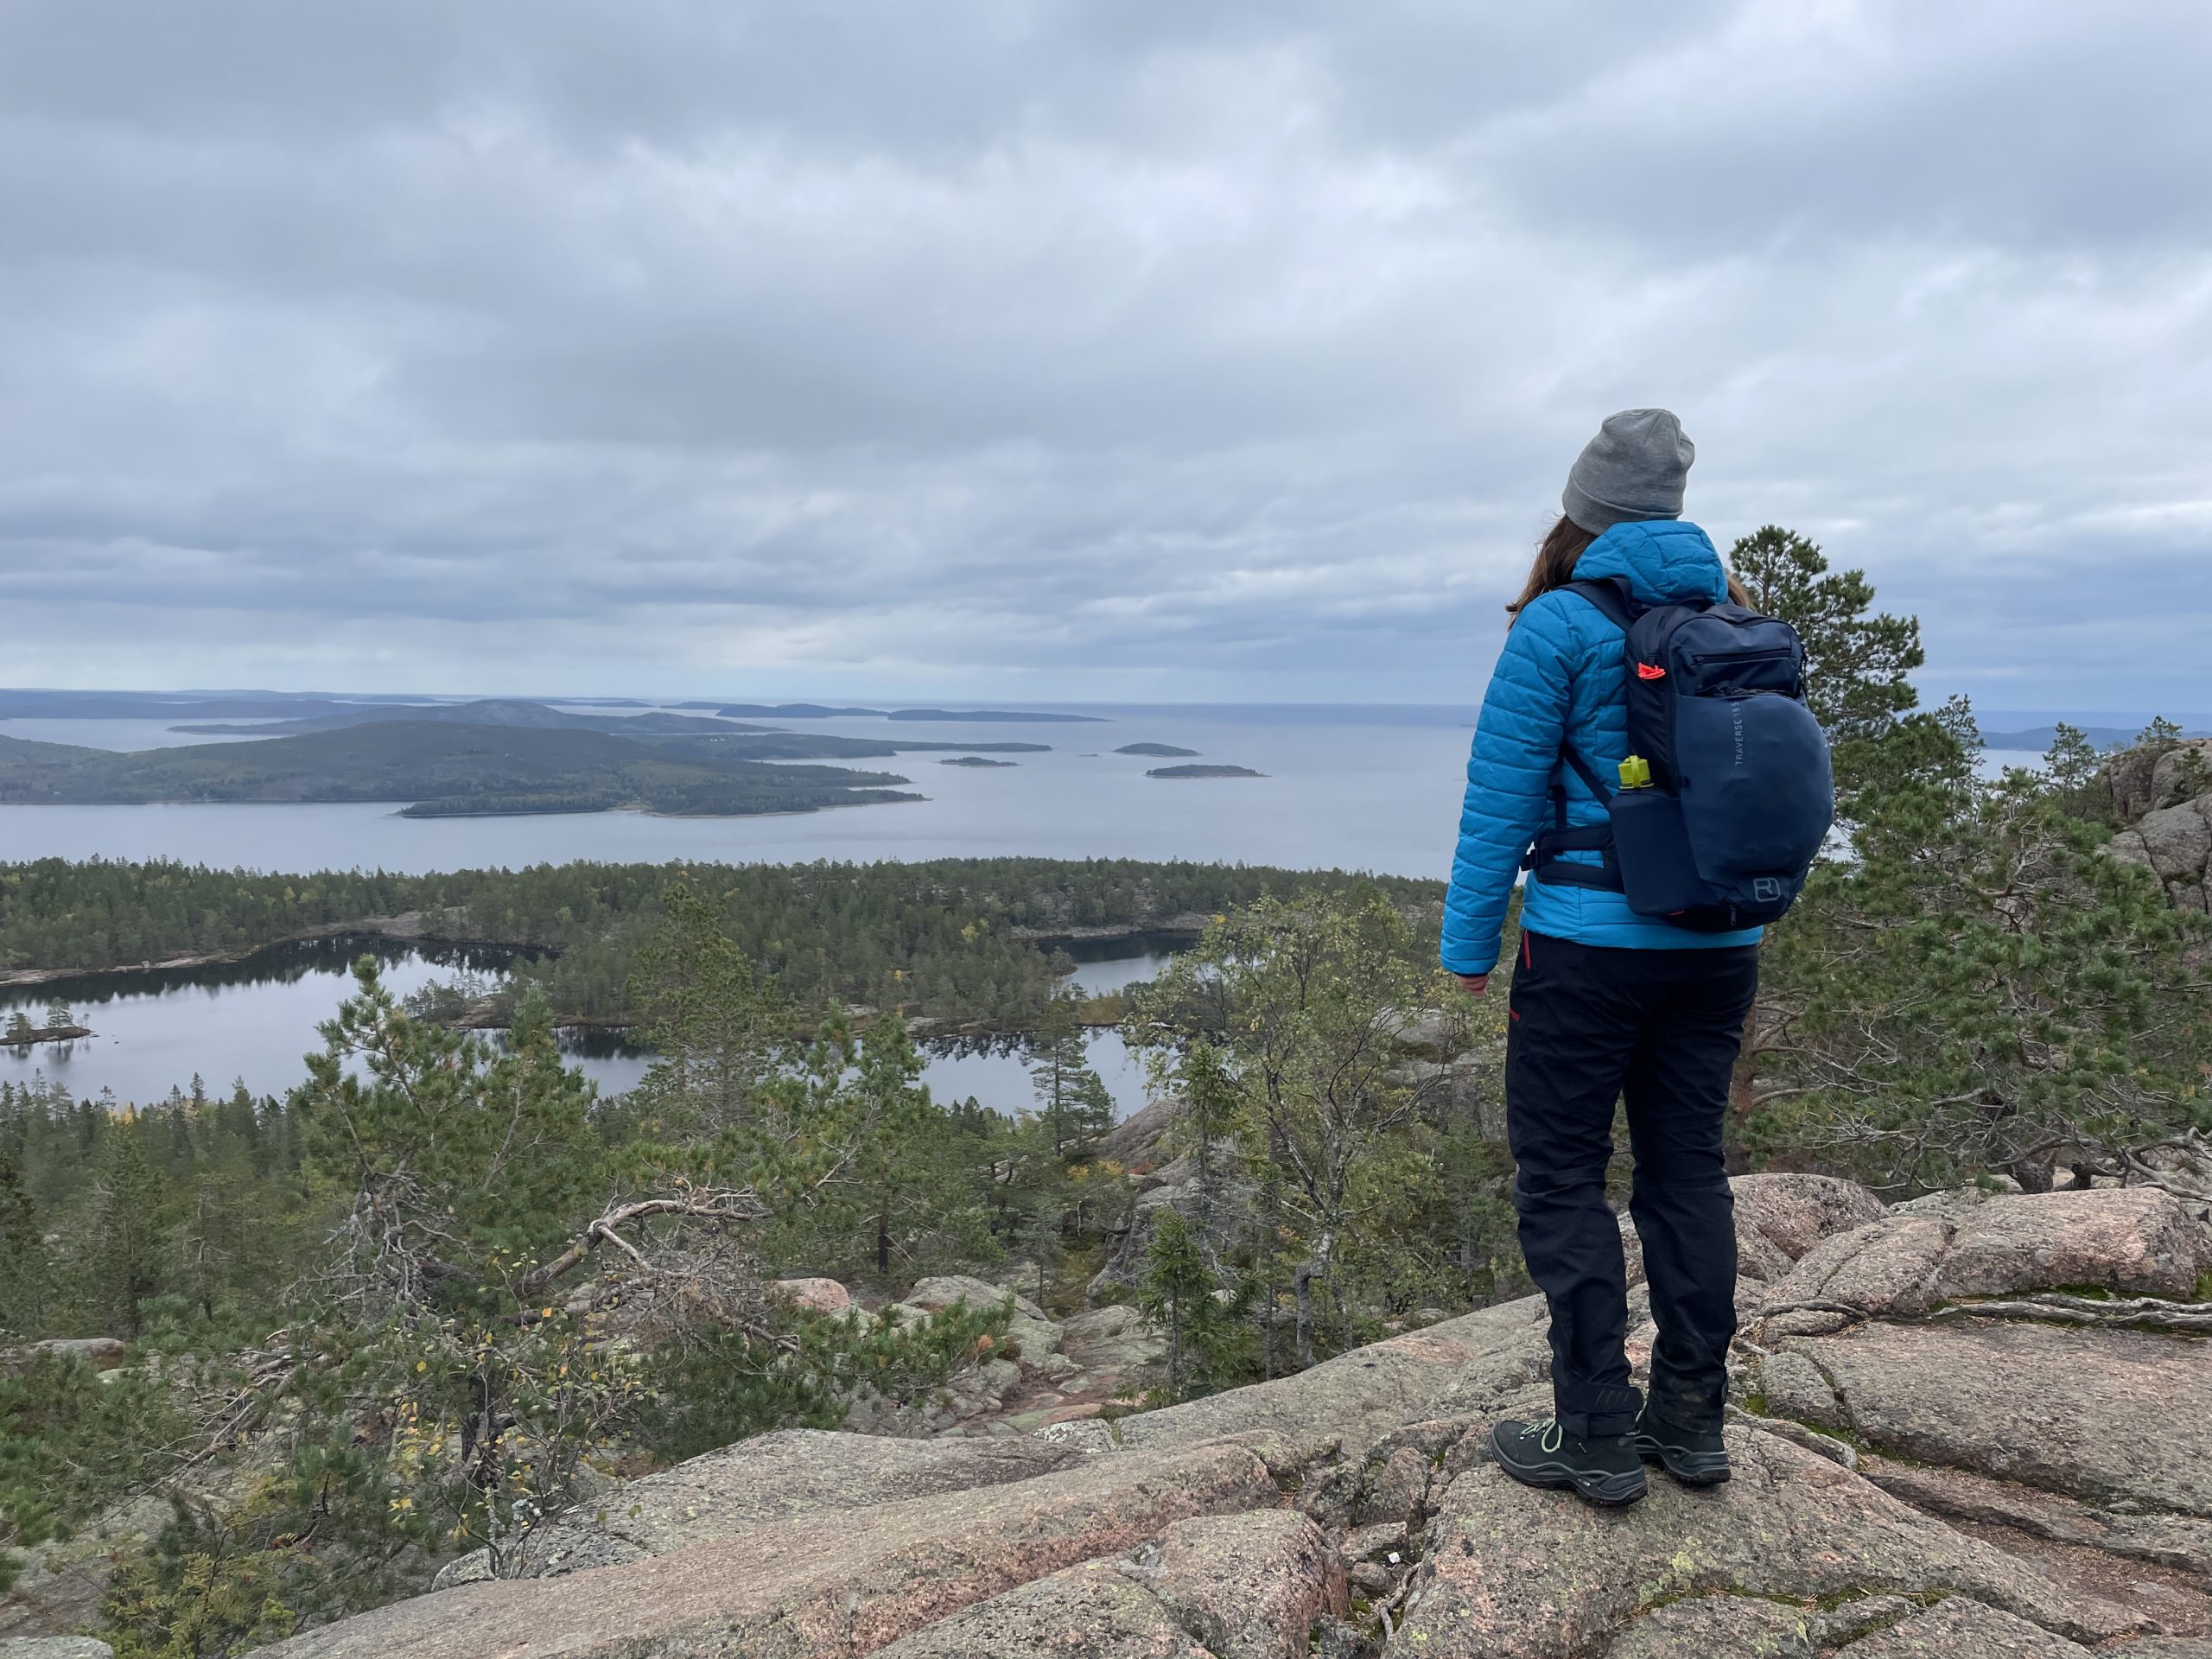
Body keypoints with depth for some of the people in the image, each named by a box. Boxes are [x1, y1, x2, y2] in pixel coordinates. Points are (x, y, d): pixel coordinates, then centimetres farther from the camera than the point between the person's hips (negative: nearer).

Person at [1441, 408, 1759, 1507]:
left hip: (1589, 944, -6)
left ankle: (1597, 1437, 9)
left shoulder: (1561, 626, -10)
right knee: (1687, 1170, 13)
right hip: (1717, 946, 6)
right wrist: (1737, 937, 20)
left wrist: (1469, 947, -3)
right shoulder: (1731, 622, 8)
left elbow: (1502, 797, -10)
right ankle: (1692, 1422, 23)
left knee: (1561, 1178, 4)